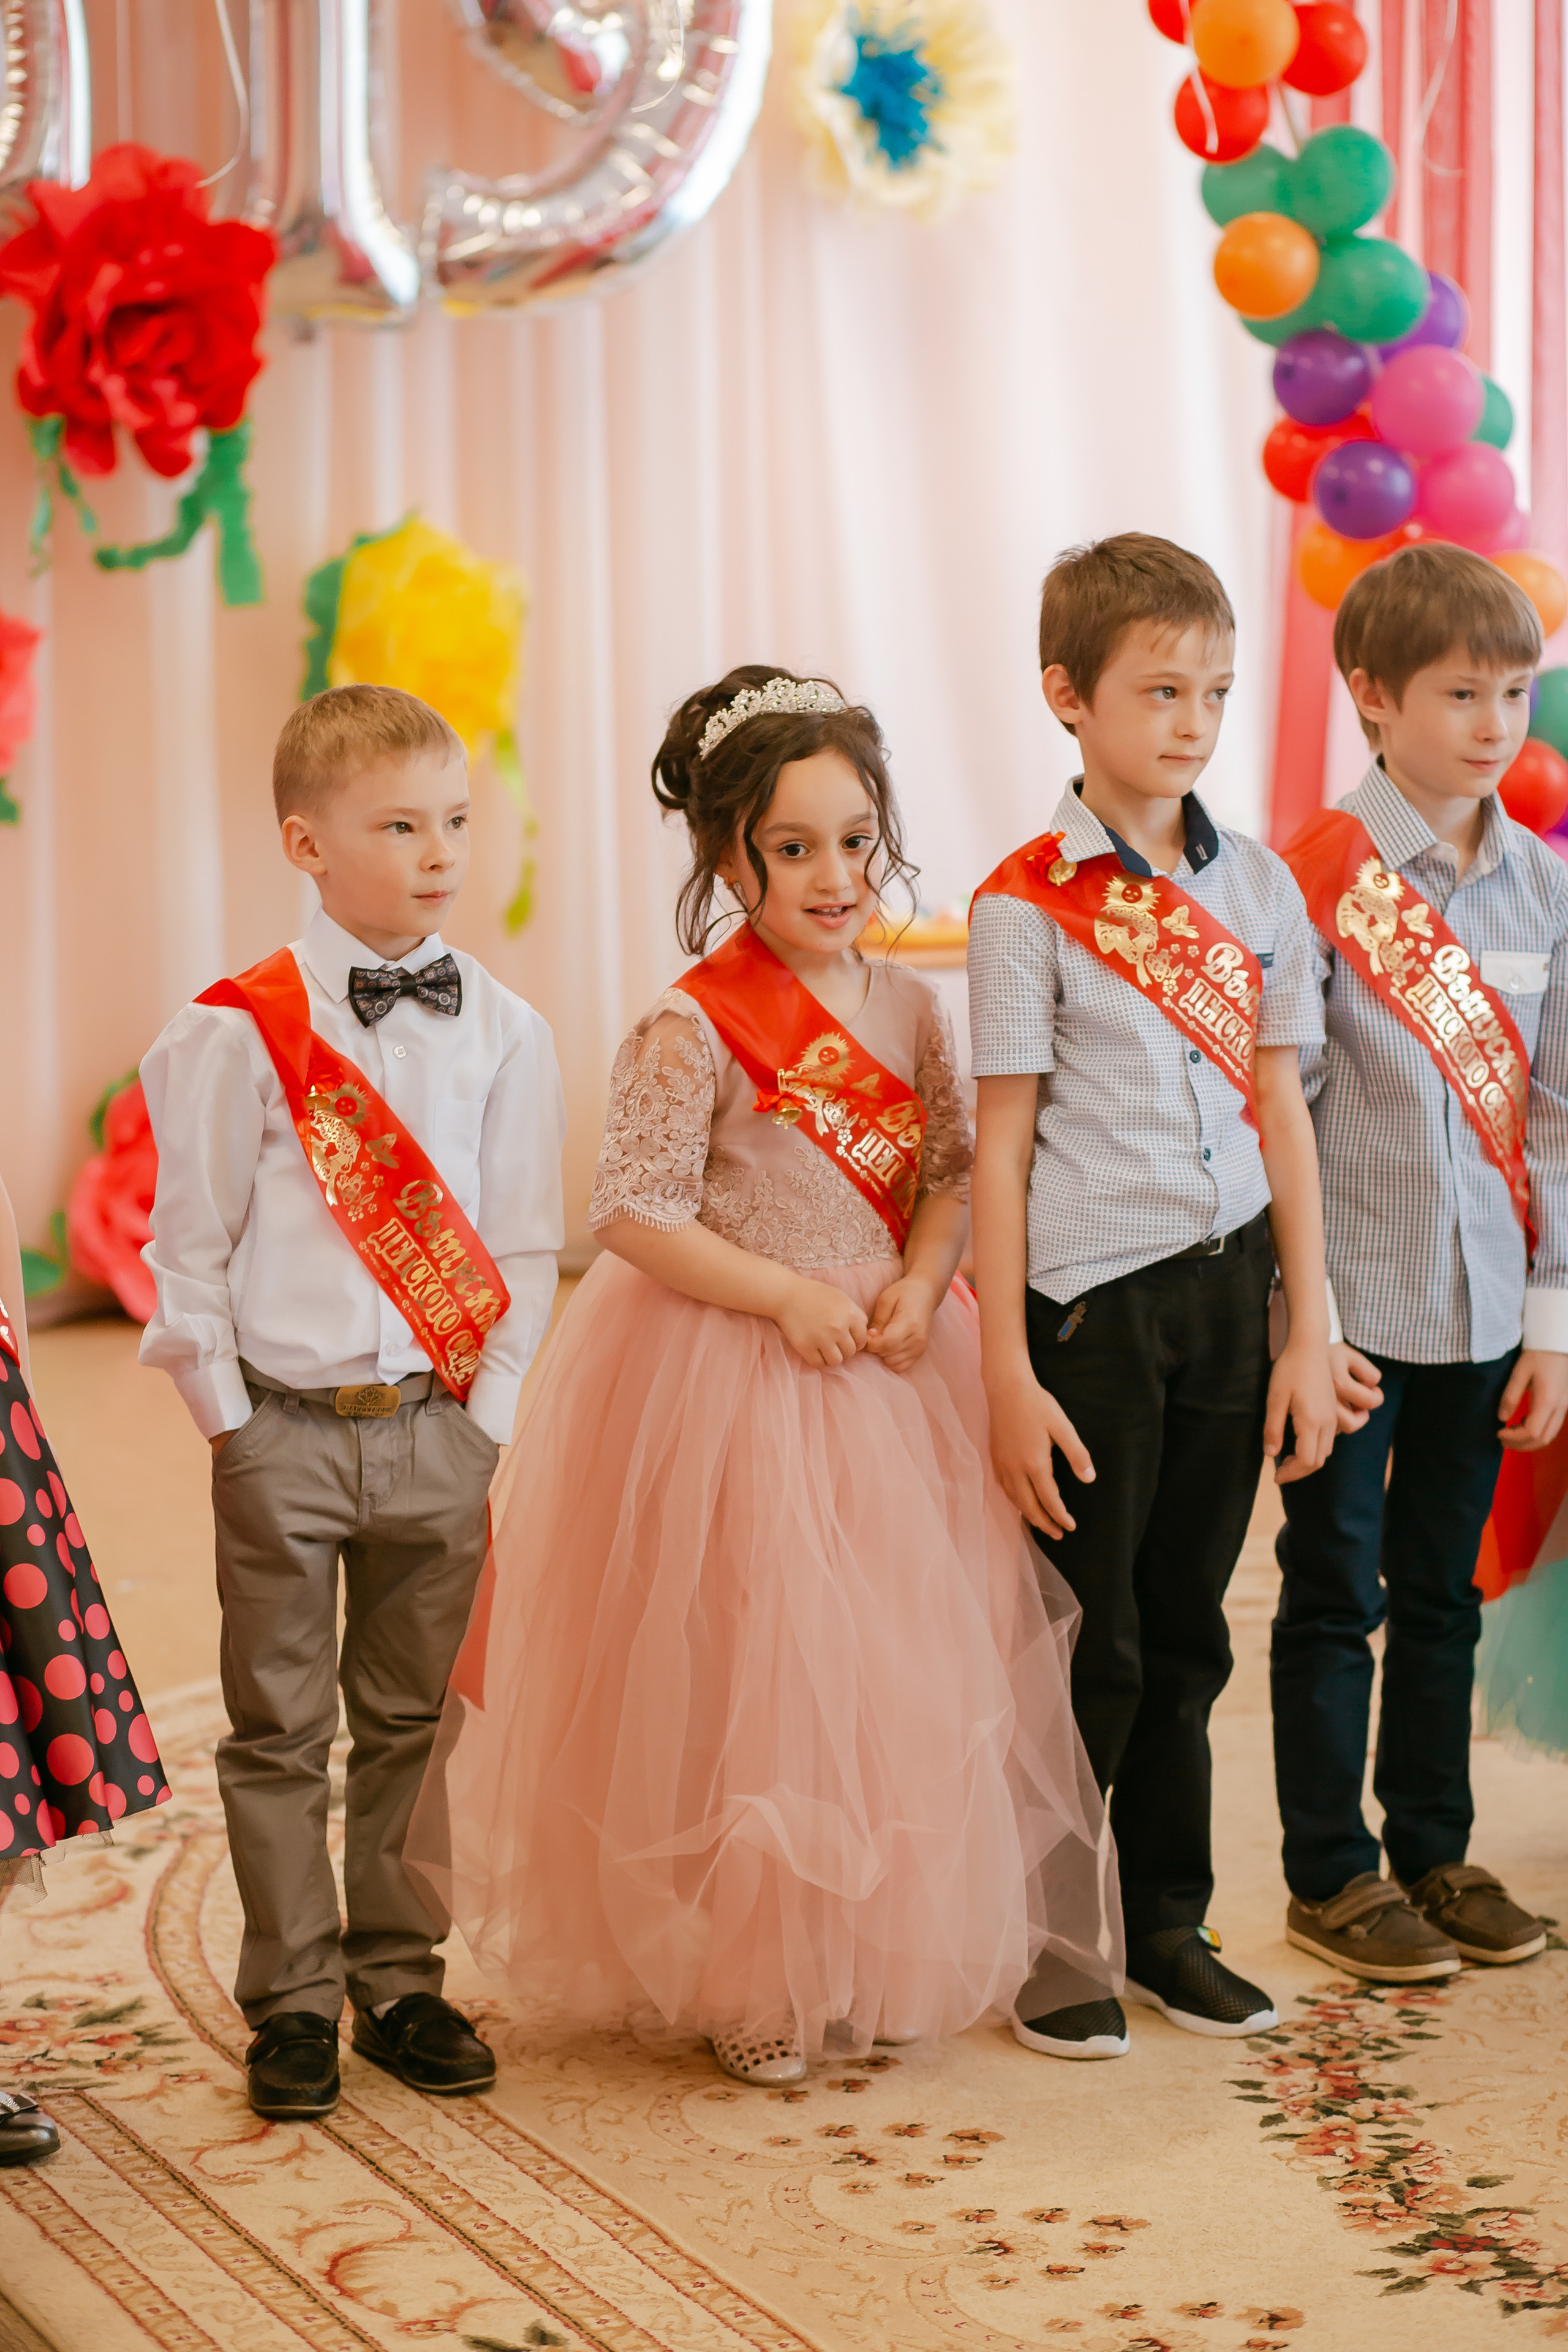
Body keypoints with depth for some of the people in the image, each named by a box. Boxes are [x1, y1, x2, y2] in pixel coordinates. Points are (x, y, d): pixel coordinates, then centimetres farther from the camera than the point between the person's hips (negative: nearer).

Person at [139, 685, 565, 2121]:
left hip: (438, 1428, 3)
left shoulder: (503, 1033, 1)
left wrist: (487, 1412, 1)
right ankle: (292, 2005, 17)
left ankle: (400, 1986, 24)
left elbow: (523, 1246, 6)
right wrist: (232, 1419, -5)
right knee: (279, 1734, 6)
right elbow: (190, 1246, -3)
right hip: (284, 1427, -2)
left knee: (411, 1726, 12)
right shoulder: (241, 1032, -8)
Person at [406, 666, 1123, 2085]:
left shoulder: (905, 1008, 4)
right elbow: (631, 1214, -15)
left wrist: (922, 1277, -9)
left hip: (889, 1372, 6)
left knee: (899, 1670, 9)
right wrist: (786, 1293, -18)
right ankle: (744, 1983, 14)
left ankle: (870, 1957, 25)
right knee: (743, 1673, 0)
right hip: (728, 1382, -6)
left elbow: (954, 1167, 10)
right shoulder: (694, 1032, -14)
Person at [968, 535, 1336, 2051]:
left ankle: (1165, 1921, 26)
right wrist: (1008, 1380, -8)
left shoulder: (1259, 889, 7)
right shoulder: (1027, 906, -6)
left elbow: (1283, 1120, 9)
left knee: (1185, 1625, 13)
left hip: (1230, 1292, 4)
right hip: (1093, 1301, -4)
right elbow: (1000, 1149, -6)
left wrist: (1308, 1336, 6)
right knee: (1089, 1637, 3)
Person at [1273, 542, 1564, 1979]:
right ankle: (1331, 1875, 19)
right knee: (1336, 1593, 6)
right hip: (1355, 1312, -4)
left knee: (1443, 1589, 14)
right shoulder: (1321, 879, -10)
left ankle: (1436, 1850, 27)